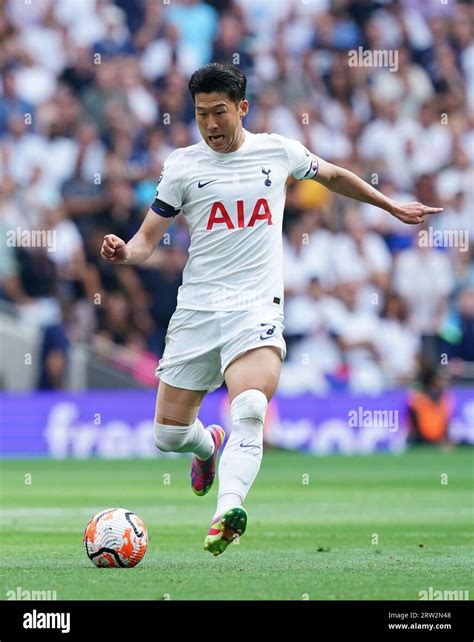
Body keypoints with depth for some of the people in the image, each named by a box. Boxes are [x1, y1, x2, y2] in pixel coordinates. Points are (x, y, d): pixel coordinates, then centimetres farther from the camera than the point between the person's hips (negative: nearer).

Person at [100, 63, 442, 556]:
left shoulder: (278, 151, 7)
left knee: (250, 411, -28)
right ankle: (208, 446, 39)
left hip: (257, 310, -1)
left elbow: (333, 176, 27)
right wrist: (124, 252, -18)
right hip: (196, 310, 1)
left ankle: (228, 513, -42)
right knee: (169, 434, 3)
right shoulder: (182, 165, 3)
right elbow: (147, 239, 5)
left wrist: (392, 207, 35)